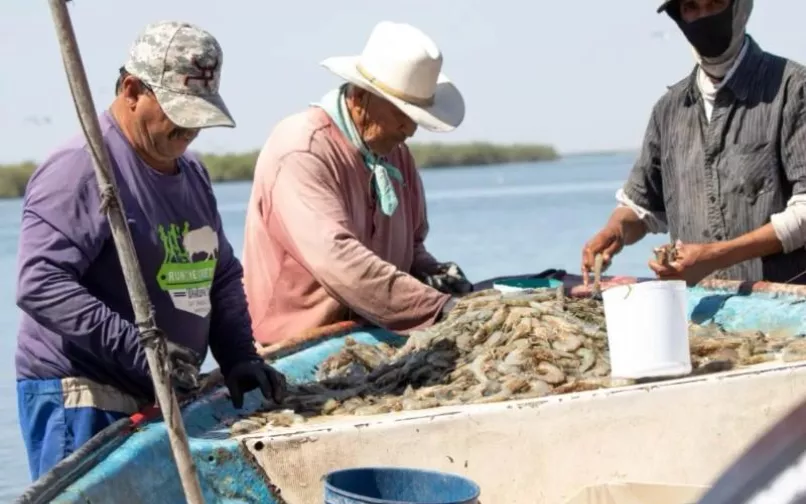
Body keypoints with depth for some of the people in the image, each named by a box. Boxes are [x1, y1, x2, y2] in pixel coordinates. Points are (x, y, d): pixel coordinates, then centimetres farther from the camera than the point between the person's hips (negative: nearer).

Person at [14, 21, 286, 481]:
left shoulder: (191, 173, 16)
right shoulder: (81, 169, -14)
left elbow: (223, 275, 22)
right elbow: (41, 284, -23)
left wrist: (239, 357, 5)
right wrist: (137, 348, -28)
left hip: (162, 400, 8)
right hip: (81, 401, -8)